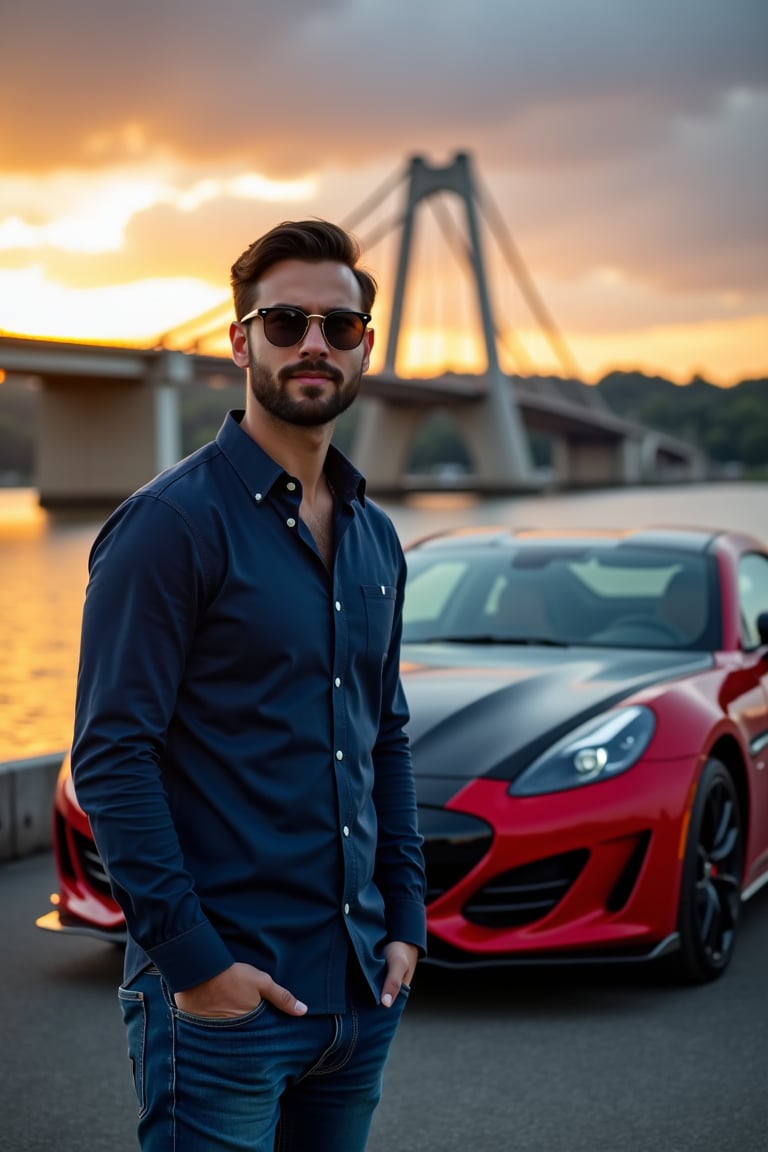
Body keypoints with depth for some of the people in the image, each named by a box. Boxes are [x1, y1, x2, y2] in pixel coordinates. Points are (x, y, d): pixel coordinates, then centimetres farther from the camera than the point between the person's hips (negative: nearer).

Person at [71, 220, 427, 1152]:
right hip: (221, 996, -7)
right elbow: (111, 757, -15)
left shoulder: (374, 536, 12)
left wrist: (406, 920, 10)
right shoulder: (171, 522, -10)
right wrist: (191, 956, -18)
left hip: (361, 988, 7)